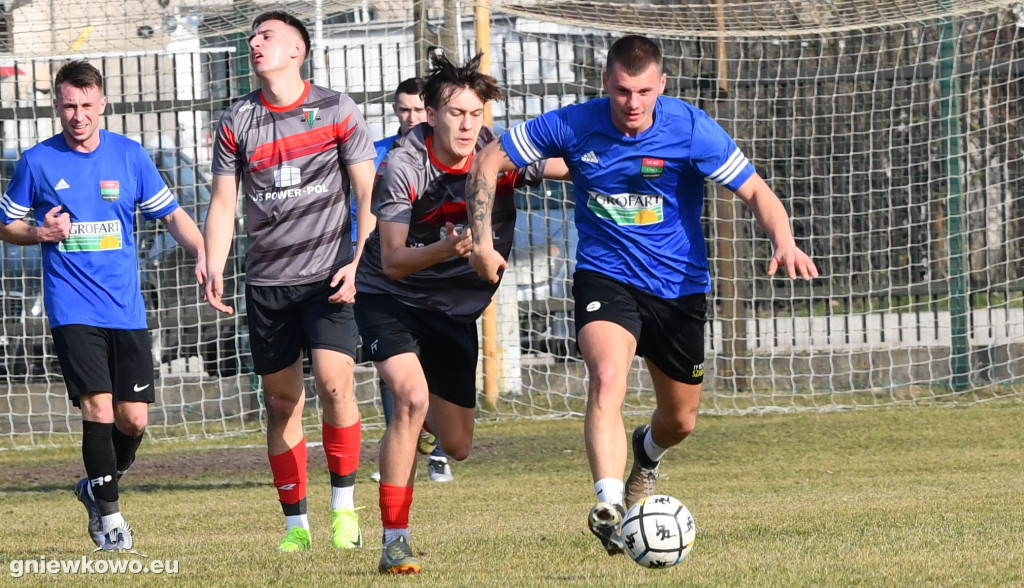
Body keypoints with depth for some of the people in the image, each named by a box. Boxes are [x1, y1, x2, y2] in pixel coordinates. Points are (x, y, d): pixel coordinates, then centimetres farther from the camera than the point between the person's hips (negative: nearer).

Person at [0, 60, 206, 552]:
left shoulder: (130, 156, 4)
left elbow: (172, 214, 9)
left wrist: (203, 254, -9)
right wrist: (41, 234, -10)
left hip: (126, 310, 2)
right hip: (73, 310, -2)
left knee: (133, 419, 2)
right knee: (98, 408, -14)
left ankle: (98, 487, 29)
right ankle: (109, 513, -2)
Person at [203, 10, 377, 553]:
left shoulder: (335, 110, 1)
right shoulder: (237, 122, 8)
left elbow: (368, 193, 2)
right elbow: (223, 202, 10)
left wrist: (359, 262, -10)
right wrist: (213, 269, -5)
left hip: (329, 274, -3)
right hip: (267, 279, 3)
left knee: (333, 381, -18)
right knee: (282, 402, 3)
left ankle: (345, 505, -3)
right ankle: (295, 523, 11)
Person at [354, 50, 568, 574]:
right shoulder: (403, 167, -23)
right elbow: (393, 262, -26)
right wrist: (444, 249, -45)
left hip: (455, 308, 4)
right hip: (390, 298, -4)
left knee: (457, 447, 7)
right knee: (412, 395, -30)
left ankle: (418, 418, 47)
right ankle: (395, 541, -24)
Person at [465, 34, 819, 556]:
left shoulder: (690, 128, -14)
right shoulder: (573, 126, -12)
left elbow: (756, 192, -12)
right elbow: (488, 161, -1)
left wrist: (784, 244, -31)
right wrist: (482, 240, -10)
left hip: (679, 285, 2)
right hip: (605, 275, -2)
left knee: (680, 420, 14)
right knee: (607, 376, -31)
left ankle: (647, 455, 52)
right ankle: (609, 506, -43)